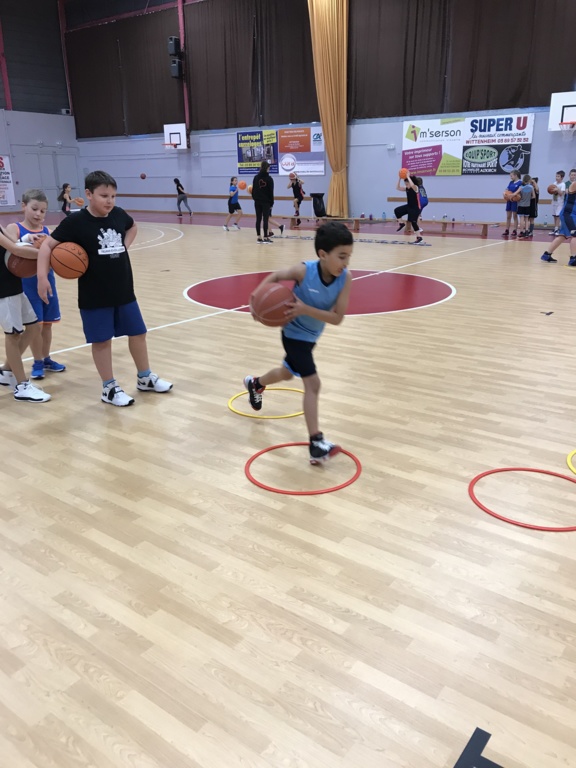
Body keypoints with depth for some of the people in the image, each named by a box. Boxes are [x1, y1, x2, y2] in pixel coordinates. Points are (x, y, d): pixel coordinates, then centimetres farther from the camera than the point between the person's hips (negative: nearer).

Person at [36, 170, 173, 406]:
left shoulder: (119, 215, 0)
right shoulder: (76, 222, -13)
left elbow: (132, 227, 23)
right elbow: (48, 245, -10)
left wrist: (125, 245, 6)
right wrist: (42, 276, -20)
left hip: (124, 291, 5)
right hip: (94, 297, -5)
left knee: (137, 332, 12)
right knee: (102, 340, 3)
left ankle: (145, 378, 30)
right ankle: (109, 388, 17)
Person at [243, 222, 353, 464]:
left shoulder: (345, 277, -23)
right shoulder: (304, 271, -29)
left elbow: (337, 318, -26)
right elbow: (277, 276, -9)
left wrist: (305, 309, -37)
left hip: (311, 335, 6)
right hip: (294, 334, -6)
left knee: (287, 373, 30)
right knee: (312, 383, -17)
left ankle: (255, 383, 61)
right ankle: (316, 444, -14)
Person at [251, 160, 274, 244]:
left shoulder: (256, 177, 4)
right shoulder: (269, 178, -7)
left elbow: (253, 190, 4)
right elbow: (271, 192, -6)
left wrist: (254, 198, 13)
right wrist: (271, 203, 0)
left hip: (257, 202, 3)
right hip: (266, 202, -3)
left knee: (258, 219, 6)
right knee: (265, 219, -3)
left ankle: (258, 238, 6)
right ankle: (265, 237, -4)